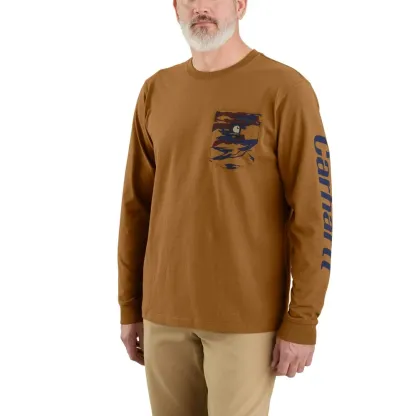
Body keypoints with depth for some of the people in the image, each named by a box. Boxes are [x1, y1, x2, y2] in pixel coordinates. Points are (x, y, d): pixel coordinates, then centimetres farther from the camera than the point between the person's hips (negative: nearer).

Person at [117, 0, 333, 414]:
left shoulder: (285, 89, -9)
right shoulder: (156, 92, 6)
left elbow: (313, 212, -10)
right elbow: (137, 205, 10)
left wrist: (302, 321, -11)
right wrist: (130, 306, 10)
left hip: (246, 317, -4)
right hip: (165, 312, 5)